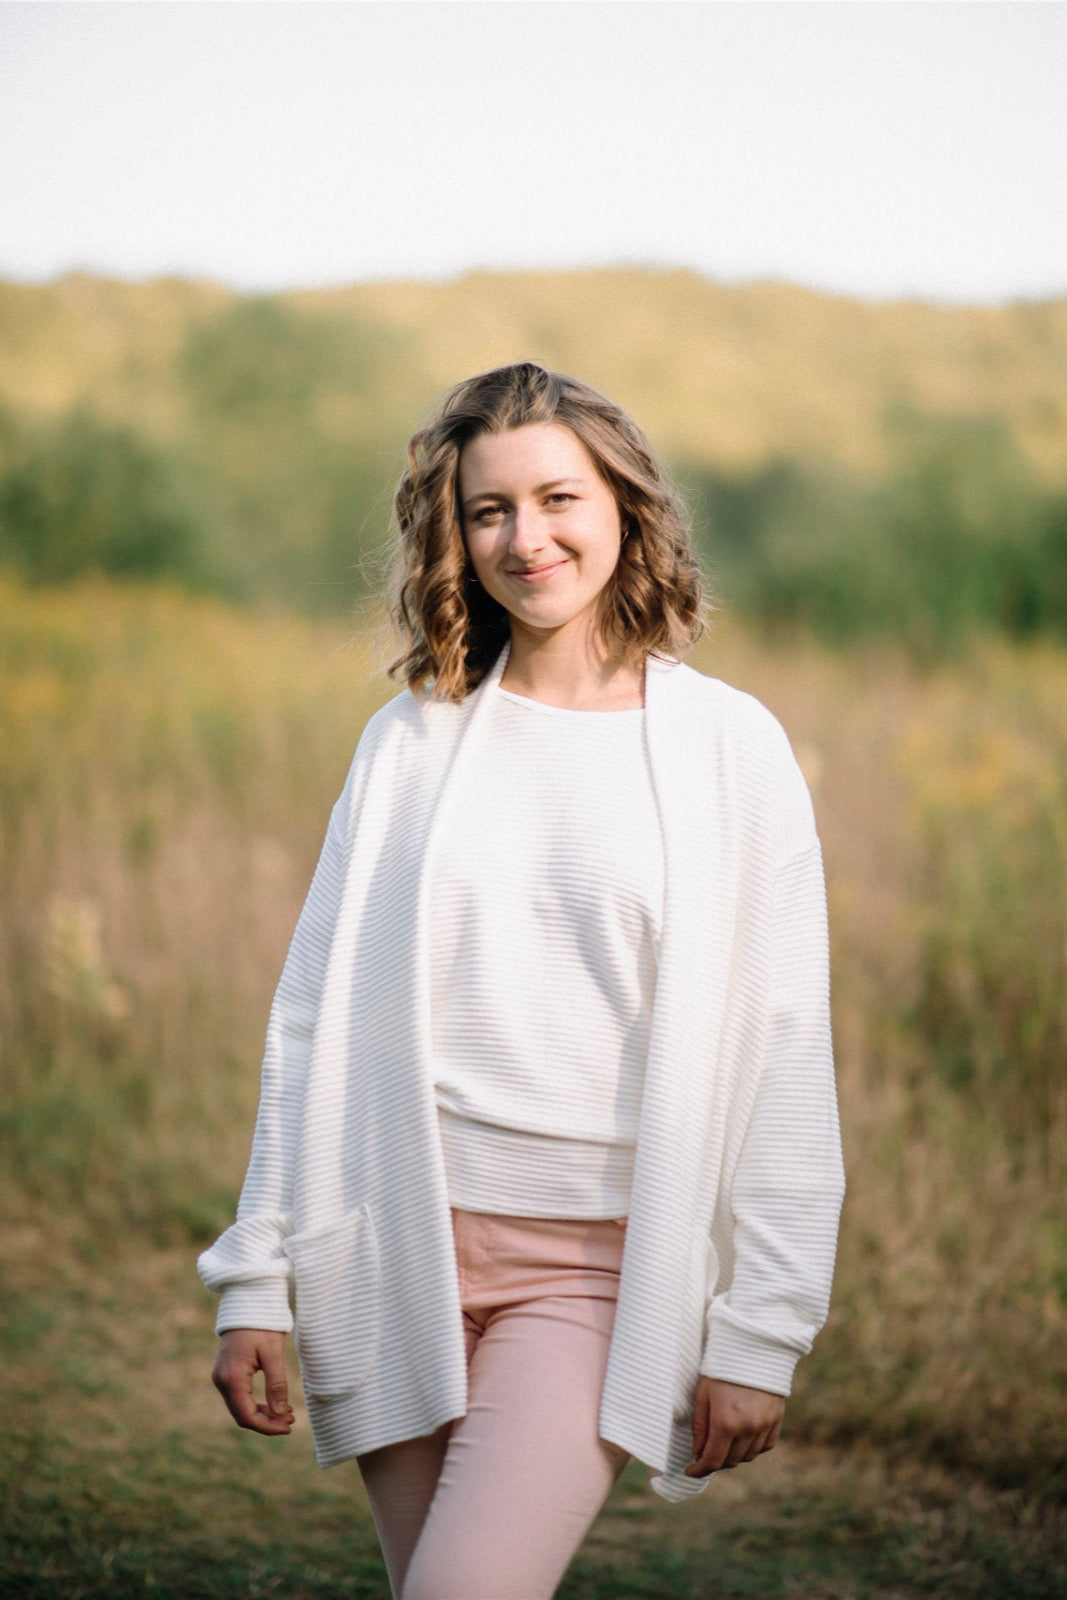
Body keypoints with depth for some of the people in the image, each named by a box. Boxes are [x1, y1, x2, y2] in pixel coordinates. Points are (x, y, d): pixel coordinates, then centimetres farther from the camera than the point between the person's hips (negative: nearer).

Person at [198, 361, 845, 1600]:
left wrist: (760, 1331, -4)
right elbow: (314, 1020, 8)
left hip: (598, 1268, -2)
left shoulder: (727, 746, 0)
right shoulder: (411, 740, 7)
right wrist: (256, 1281, 5)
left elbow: (784, 1058, 0)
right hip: (399, 1256, 3)